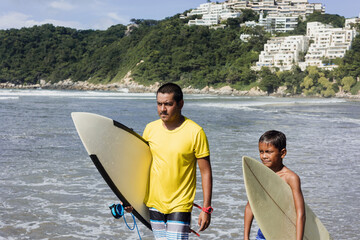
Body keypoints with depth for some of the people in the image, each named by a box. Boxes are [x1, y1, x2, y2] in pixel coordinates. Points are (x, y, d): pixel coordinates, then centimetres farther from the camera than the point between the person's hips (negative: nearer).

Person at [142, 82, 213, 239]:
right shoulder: (150, 129, 3)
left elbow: (206, 172, -7)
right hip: (154, 202, 4)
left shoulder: (195, 132, -10)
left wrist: (206, 209, -9)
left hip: (180, 205, -4)